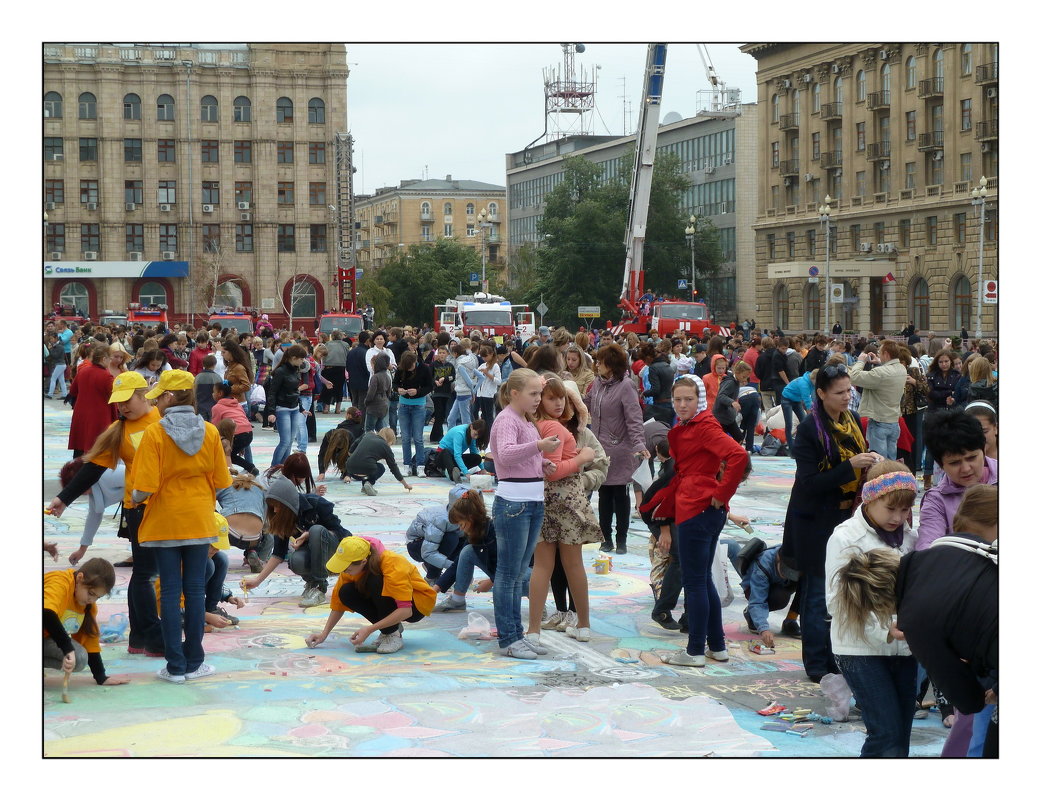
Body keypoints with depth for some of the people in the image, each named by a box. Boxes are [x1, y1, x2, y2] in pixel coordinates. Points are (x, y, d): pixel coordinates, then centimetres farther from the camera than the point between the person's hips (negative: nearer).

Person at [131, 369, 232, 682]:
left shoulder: (154, 433, -12)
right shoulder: (210, 432, -2)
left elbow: (145, 489, -16)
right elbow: (220, 481, 3)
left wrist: (136, 498, 5)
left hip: (164, 522, -2)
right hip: (199, 522, 2)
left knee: (170, 591, 3)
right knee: (195, 590, 9)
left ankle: (176, 666, 6)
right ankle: (194, 662, 13)